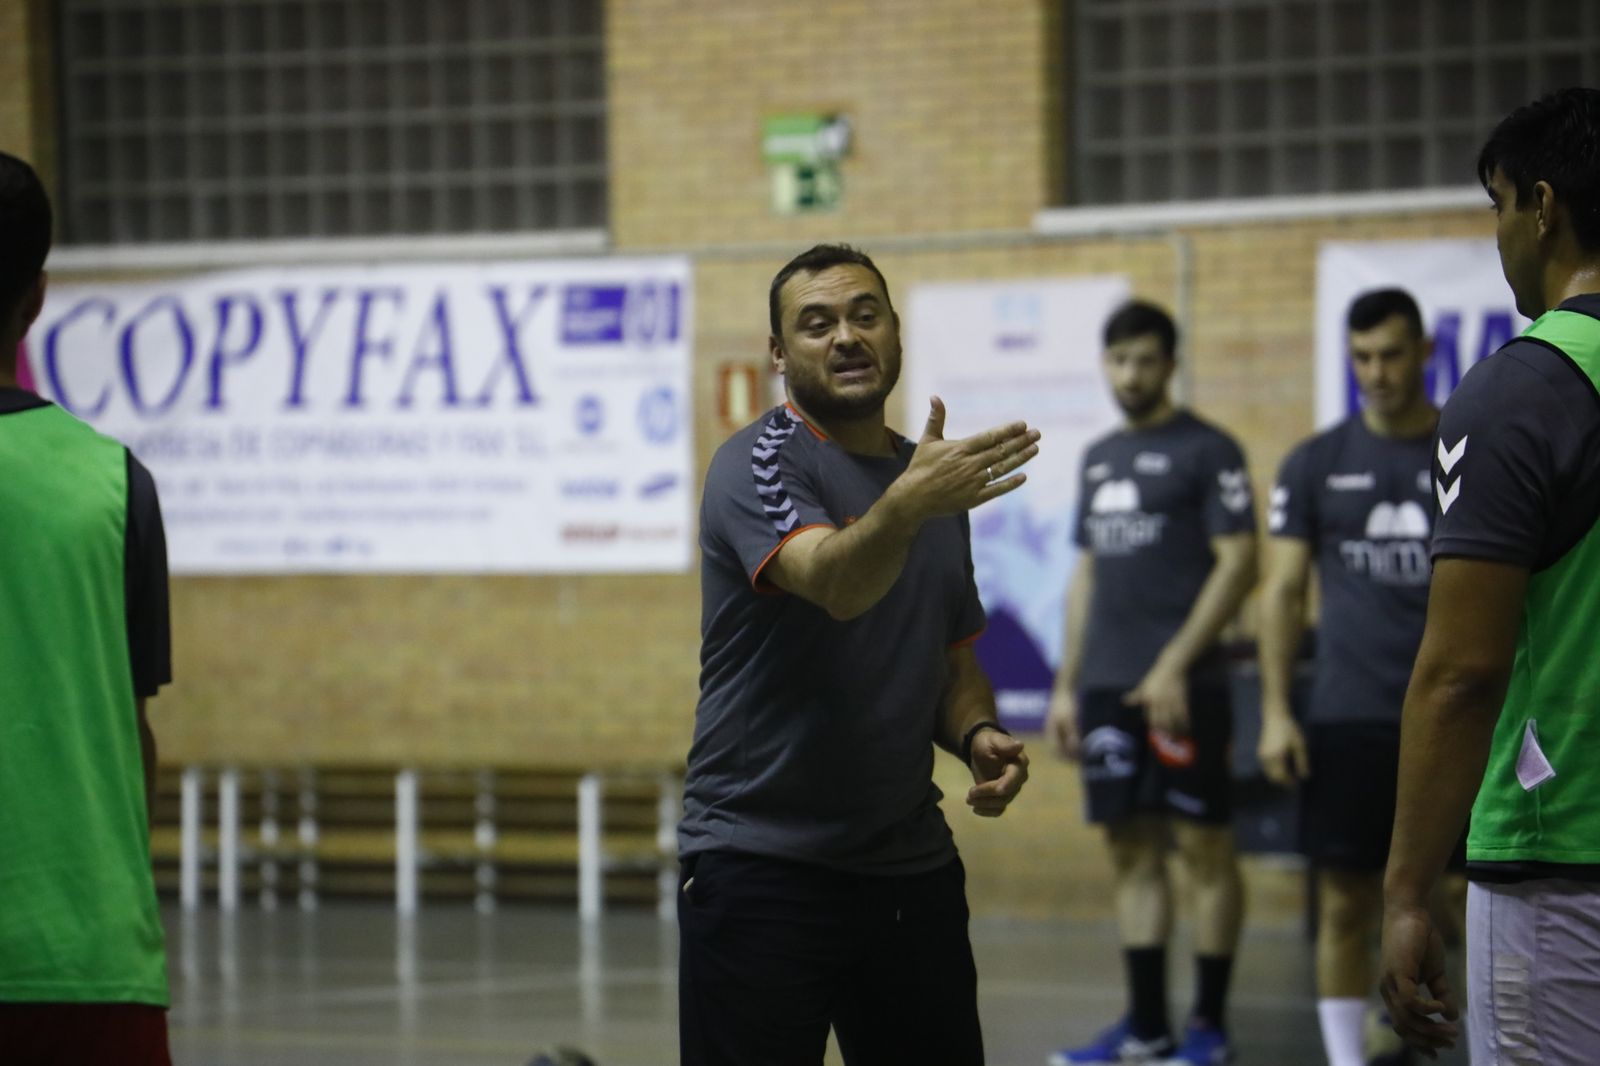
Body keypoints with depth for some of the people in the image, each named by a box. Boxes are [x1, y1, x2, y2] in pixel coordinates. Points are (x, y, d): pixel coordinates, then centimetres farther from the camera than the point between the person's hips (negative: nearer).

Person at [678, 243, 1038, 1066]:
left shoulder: (934, 478, 13)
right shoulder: (758, 463, -9)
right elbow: (833, 583, -29)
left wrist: (976, 734, 1)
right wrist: (905, 508, -49)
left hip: (913, 868, 6)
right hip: (762, 865, -6)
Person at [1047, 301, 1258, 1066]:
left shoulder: (1206, 451, -4)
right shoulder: (1099, 458, 17)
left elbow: (1238, 563, -10)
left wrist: (1175, 667, -16)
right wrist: (1067, 686, 17)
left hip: (1180, 686, -7)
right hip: (1107, 687, 7)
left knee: (1204, 847, -2)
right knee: (1133, 852, 8)